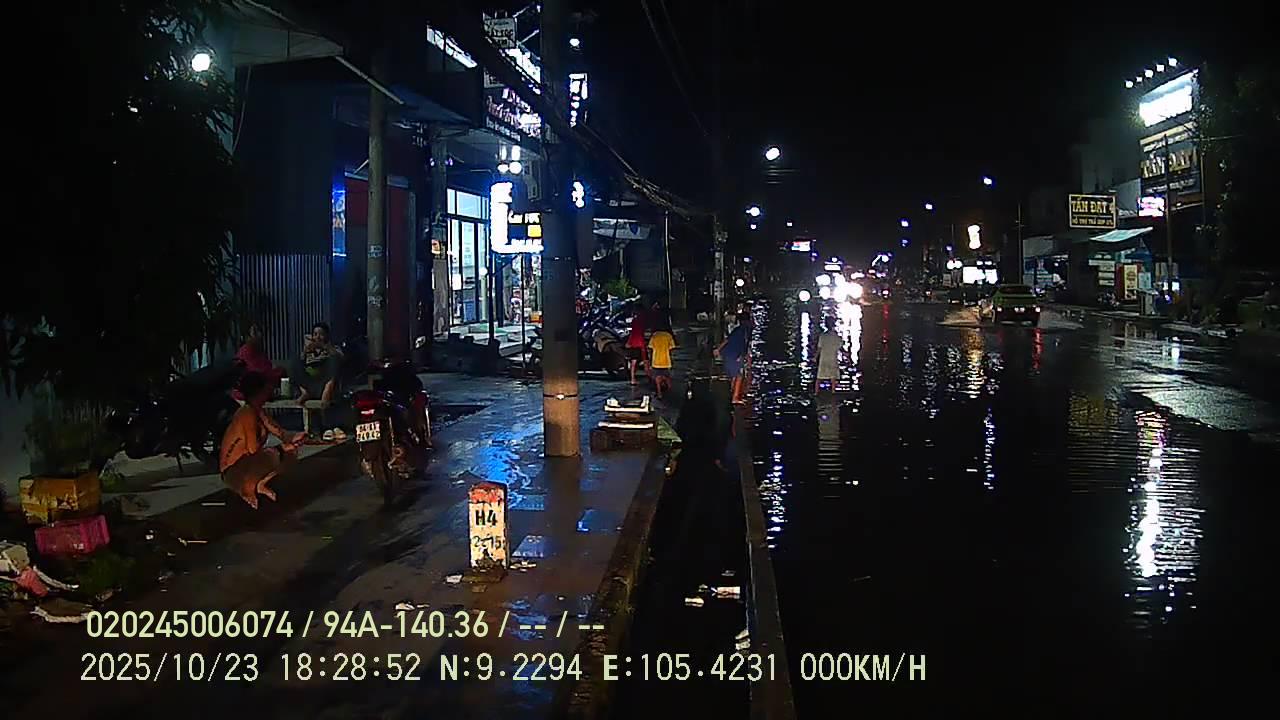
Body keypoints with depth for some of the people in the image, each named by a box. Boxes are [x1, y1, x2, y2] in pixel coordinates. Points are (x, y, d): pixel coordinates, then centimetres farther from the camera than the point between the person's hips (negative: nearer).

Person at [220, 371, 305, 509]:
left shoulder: (259, 411, 4)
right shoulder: (248, 413, -24)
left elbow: (277, 430, 3)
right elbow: (253, 449, -25)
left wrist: (294, 437, -17)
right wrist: (282, 448, -17)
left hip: (247, 459, 9)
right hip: (233, 469, -9)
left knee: (291, 451, 7)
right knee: (273, 456, -35)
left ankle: (259, 483, 8)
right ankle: (247, 487, -10)